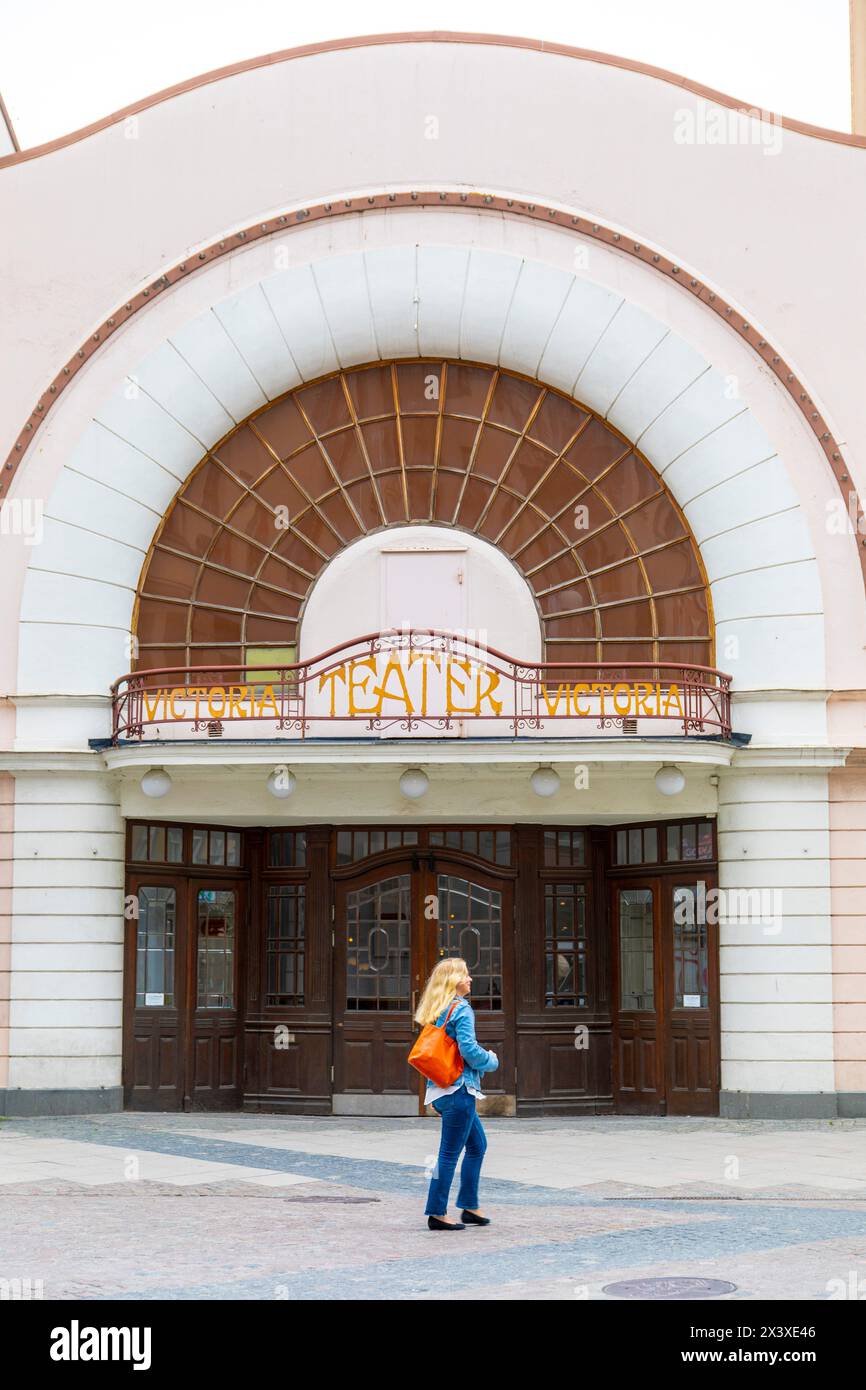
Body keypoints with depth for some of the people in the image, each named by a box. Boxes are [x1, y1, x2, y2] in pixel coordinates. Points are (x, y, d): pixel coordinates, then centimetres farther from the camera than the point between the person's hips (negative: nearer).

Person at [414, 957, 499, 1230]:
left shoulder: (436, 1011, 14)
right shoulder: (462, 1009, -13)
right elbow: (469, 1049, -20)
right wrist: (492, 1061, -2)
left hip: (440, 1089, 9)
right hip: (459, 1089, -9)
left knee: (478, 1145, 19)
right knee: (449, 1153, -4)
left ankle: (470, 1206, 21)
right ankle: (437, 1214, 0)